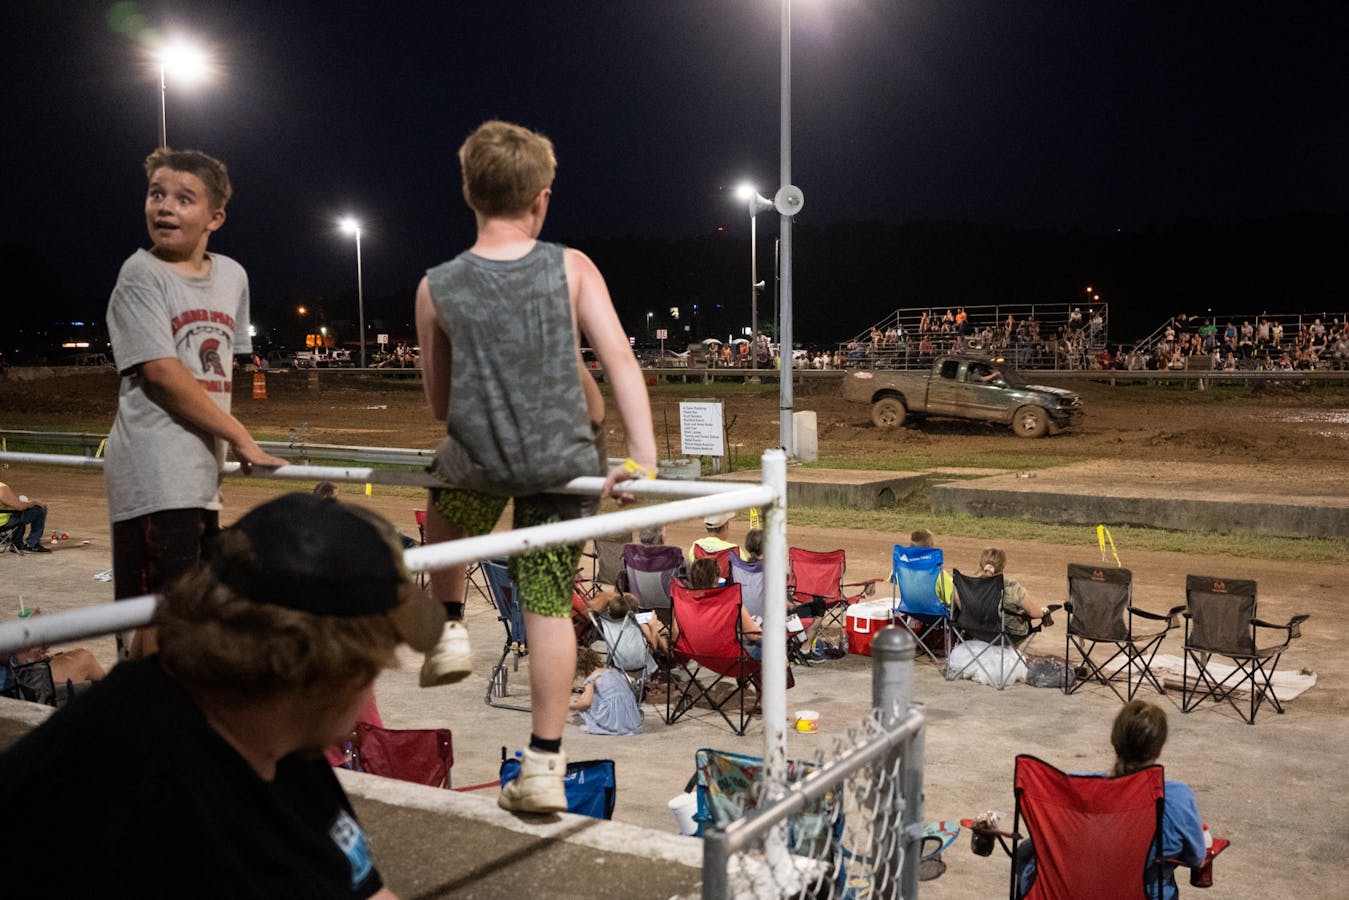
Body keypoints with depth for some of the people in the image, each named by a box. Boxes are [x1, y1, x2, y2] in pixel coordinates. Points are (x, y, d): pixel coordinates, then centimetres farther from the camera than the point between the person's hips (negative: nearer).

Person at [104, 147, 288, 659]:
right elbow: (161, 372, -14)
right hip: (154, 477, -7)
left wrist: (223, 443, 15)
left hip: (203, 473, 7)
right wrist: (240, 436, -13)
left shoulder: (232, 276, 12)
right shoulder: (141, 273, -6)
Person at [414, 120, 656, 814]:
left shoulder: (437, 289, -5)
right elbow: (619, 360, -14)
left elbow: (438, 401, 6)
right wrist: (642, 456, -15)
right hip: (566, 465, 0)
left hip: (479, 464, 0)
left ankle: (451, 629, 32)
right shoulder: (572, 268, -7)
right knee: (549, 607, 8)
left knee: (445, 491, 37)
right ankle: (544, 766, 11)